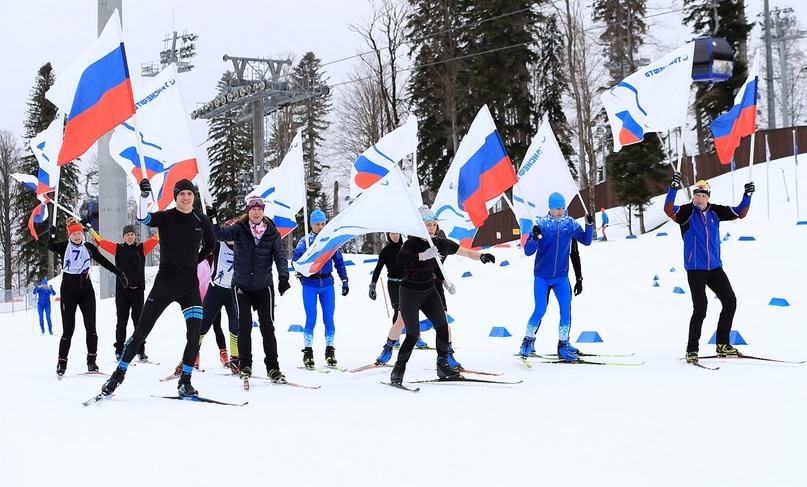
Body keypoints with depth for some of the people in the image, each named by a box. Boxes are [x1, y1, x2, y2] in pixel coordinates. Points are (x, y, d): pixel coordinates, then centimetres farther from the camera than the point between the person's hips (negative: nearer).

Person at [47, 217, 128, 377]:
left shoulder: (89, 247, 5)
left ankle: (91, 360, 1)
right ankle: (62, 362, 4)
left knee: (90, 326, -5)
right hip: (68, 290, -2)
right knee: (68, 329, -5)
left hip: (86, 290, 2)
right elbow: (50, 247, -21)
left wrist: (120, 273, 8)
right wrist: (52, 235, -40)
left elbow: (104, 261, 11)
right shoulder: (64, 247, -1)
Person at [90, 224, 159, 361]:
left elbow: (156, 238, 5)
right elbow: (100, 241, 8)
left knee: (138, 321, 1)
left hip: (137, 290, 0)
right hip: (121, 290, 0)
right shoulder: (117, 249, 8)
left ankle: (141, 351, 6)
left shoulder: (142, 248, 7)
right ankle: (119, 351, 8)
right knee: (121, 321, 3)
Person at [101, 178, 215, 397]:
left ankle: (185, 382, 6)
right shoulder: (165, 218, -5)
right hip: (164, 282, -2)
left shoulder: (202, 221, 4)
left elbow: (210, 243, 23)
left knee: (194, 335, -7)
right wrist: (144, 195, -41)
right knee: (141, 332, 2)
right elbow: (143, 217, -26)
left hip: (190, 285, 2)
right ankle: (119, 373, 14)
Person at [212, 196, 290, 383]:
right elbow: (220, 234, -15)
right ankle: (245, 366, 8)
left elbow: (280, 256, -8)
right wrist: (212, 219, -33)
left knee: (268, 327, 2)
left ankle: (273, 367, 11)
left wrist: (283, 276, -23)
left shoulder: (272, 233, -1)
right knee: (244, 326, -4)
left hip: (264, 287, 1)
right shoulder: (239, 229, -3)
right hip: (242, 287, -1)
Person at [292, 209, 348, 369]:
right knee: (311, 319, -4)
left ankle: (330, 351, 14)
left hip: (327, 284, 2)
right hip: (310, 285, -2)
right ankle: (308, 352, 5)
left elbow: (339, 261, 11)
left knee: (329, 318, 3)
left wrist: (344, 280, 7)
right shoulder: (305, 241, 0)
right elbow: (295, 259, -7)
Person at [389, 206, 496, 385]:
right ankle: (398, 369, 8)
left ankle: (442, 365, 8)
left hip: (429, 291, 5)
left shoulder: (440, 243, -5)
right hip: (410, 294, -5)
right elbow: (401, 257, -42)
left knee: (442, 326, -6)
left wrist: (481, 256, -18)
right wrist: (424, 255, -49)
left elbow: (466, 252, 0)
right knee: (413, 335, -8)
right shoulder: (411, 243, -20)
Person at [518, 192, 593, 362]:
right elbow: (528, 251, -10)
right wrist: (534, 238, -30)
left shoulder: (570, 223, 0)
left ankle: (563, 346, 10)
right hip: (542, 277, -3)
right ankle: (528, 341, 13)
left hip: (561, 277, 3)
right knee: (540, 311, -7)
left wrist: (589, 225, -10)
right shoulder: (541, 224, -9)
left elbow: (586, 240, 6)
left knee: (566, 311, -2)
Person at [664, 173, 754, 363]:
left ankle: (722, 344, 18)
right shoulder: (686, 212, -7)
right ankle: (692, 349, 0)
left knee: (730, 301, 5)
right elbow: (668, 210, -26)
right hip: (695, 269, -6)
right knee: (700, 308, -11)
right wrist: (673, 188, -37)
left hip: (715, 268, 6)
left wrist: (747, 196, 0)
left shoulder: (715, 212, 6)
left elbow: (740, 213, 14)